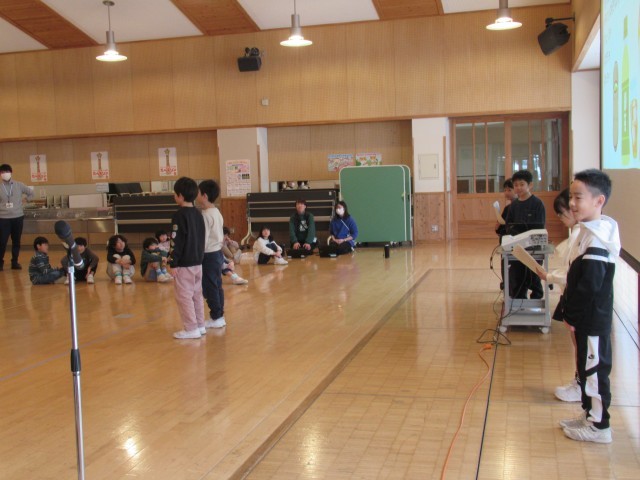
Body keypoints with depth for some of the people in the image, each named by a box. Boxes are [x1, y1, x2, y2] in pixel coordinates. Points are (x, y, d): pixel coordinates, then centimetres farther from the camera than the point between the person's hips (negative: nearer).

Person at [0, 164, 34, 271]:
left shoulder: (19, 185, 1)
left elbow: (31, 193, 14)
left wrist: (24, 201, 8)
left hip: (18, 217, 2)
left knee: (16, 241, 9)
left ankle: (15, 262, 21)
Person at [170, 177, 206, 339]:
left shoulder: (179, 215, -15)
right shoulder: (198, 214, 9)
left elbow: (176, 242, -17)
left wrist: (173, 263, -13)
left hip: (184, 264, -8)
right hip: (197, 262, 8)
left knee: (184, 296, -1)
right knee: (196, 295, 15)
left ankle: (191, 329, 3)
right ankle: (200, 326, 22)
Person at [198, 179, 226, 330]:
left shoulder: (205, 215, -17)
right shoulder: (217, 212, 11)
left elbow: (203, 238, -17)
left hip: (209, 255, -9)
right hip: (218, 253, 9)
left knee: (209, 287, -1)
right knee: (217, 286, 13)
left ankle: (215, 318, 5)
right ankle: (220, 316, 18)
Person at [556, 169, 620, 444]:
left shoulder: (597, 238, -23)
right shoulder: (589, 231, 9)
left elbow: (590, 285, -26)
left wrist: (570, 311, -16)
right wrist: (569, 307, 10)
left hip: (593, 320, -10)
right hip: (586, 318, 10)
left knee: (594, 368, 2)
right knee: (587, 367, 20)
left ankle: (599, 426, 15)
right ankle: (589, 414, 34)